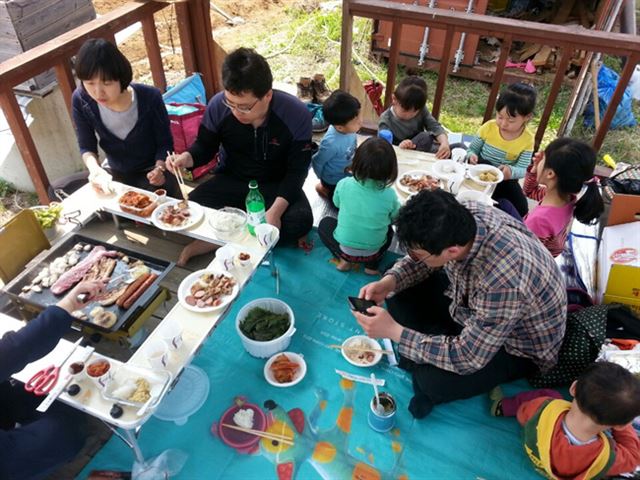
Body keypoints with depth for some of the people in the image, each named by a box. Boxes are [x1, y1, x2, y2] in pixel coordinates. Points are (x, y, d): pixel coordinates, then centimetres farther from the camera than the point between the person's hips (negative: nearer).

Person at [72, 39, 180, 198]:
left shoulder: (149, 97, -24)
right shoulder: (81, 100, -17)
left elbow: (165, 143, -13)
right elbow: (87, 147, -6)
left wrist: (159, 169, -33)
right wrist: (94, 168, -29)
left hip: (151, 172, -3)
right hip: (117, 174, 3)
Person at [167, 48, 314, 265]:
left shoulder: (296, 115, -24)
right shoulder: (218, 106, -19)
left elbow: (297, 170, -17)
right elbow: (205, 146, -2)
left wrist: (276, 210, -31)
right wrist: (186, 158, -27)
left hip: (276, 185, -1)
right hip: (231, 180, 1)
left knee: (301, 221, -31)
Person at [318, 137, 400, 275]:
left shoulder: (344, 184, -16)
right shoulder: (390, 194, -16)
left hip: (344, 248, -1)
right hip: (373, 252, 1)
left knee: (325, 223, 26)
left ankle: (344, 259, 8)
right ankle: (372, 264, 11)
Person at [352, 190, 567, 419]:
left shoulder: (503, 282, -43)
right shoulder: (460, 218, -24)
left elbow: (467, 357, -31)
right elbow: (423, 260, -3)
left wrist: (393, 331, -29)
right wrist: (389, 281, -20)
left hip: (520, 343, -6)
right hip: (474, 307, 6)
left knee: (435, 381, -26)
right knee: (401, 295, -5)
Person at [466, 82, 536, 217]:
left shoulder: (527, 140, -13)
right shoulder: (489, 127, -12)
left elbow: (523, 170, -16)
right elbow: (472, 149, -2)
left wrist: (511, 171, -39)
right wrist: (472, 156, -27)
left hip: (504, 180, -1)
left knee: (521, 209, -14)